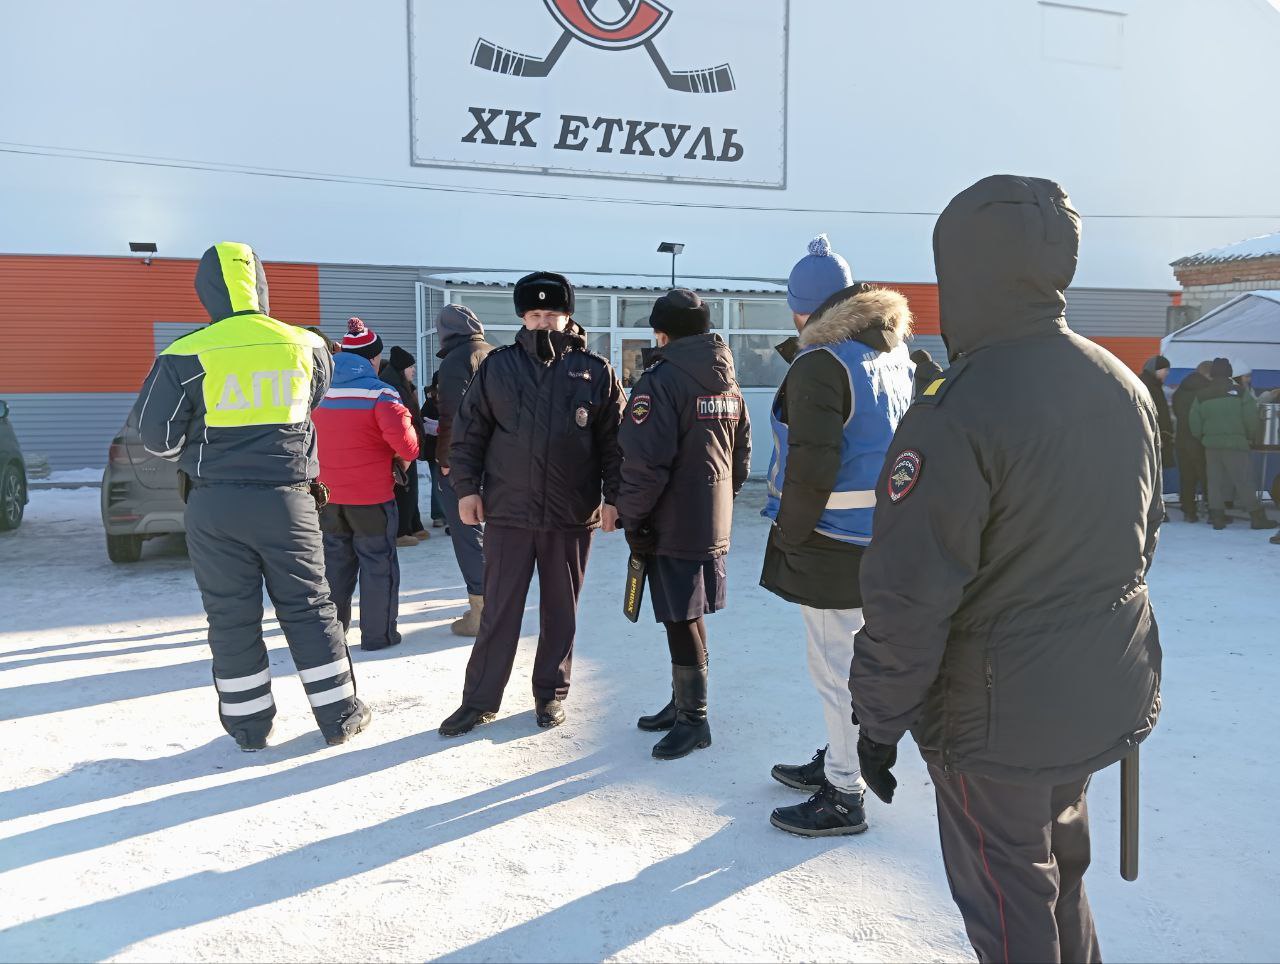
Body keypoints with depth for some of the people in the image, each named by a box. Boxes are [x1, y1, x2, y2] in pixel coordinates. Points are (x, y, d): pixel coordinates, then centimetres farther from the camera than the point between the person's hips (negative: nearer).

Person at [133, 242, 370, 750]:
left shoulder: (187, 356, -9)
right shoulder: (305, 346, -2)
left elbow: (157, 435, -4)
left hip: (215, 504, -1)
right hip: (287, 499, 1)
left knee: (231, 618, 11)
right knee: (309, 610, 12)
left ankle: (250, 724, 22)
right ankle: (340, 715, 18)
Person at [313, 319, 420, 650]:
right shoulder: (379, 392, -13)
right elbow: (400, 433, -27)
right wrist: (408, 455, -7)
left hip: (328, 494, 5)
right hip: (372, 496, -5)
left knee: (334, 562, 17)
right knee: (378, 564, 7)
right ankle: (378, 633, 11)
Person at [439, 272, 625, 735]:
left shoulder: (596, 372, 0)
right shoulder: (498, 366, 1)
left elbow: (614, 441, 2)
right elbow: (468, 432, 5)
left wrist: (613, 498, -2)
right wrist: (467, 487, -2)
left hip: (572, 516, 0)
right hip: (508, 511, 0)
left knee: (561, 610, 12)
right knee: (499, 610, 6)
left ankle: (551, 693, 28)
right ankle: (479, 700, 18)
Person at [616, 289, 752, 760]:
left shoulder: (661, 379, -14)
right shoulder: (729, 381, 12)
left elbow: (646, 462, -21)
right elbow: (742, 455, 15)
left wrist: (631, 516, -11)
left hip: (673, 523, -8)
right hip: (714, 520, 8)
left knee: (682, 619, 1)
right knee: (686, 614, 18)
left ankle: (692, 720, 12)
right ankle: (683, 702, 31)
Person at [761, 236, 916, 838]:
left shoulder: (820, 364, -17)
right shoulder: (897, 360, 10)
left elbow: (813, 468, -23)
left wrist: (788, 537, -11)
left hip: (832, 544, -9)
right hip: (880, 540, 9)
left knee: (837, 668, 2)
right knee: (848, 662, 21)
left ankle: (843, 798, 15)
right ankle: (838, 761, 37)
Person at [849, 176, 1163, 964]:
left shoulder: (958, 413, -25)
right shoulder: (1127, 388, 0)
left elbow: (910, 597, -24)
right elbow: (1143, 537, 13)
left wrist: (881, 720, -11)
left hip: (1000, 717, -7)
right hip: (1110, 698, 8)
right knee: (1060, 868, 28)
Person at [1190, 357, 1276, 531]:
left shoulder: (1201, 396, 2)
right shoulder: (1240, 391, -6)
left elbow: (1194, 424, 3)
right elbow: (1253, 419, -7)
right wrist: (1252, 438, 8)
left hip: (1211, 444, 3)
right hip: (1236, 444, -3)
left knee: (1215, 480, 10)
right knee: (1244, 481, 2)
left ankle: (1217, 516, 10)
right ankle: (1257, 517, 4)